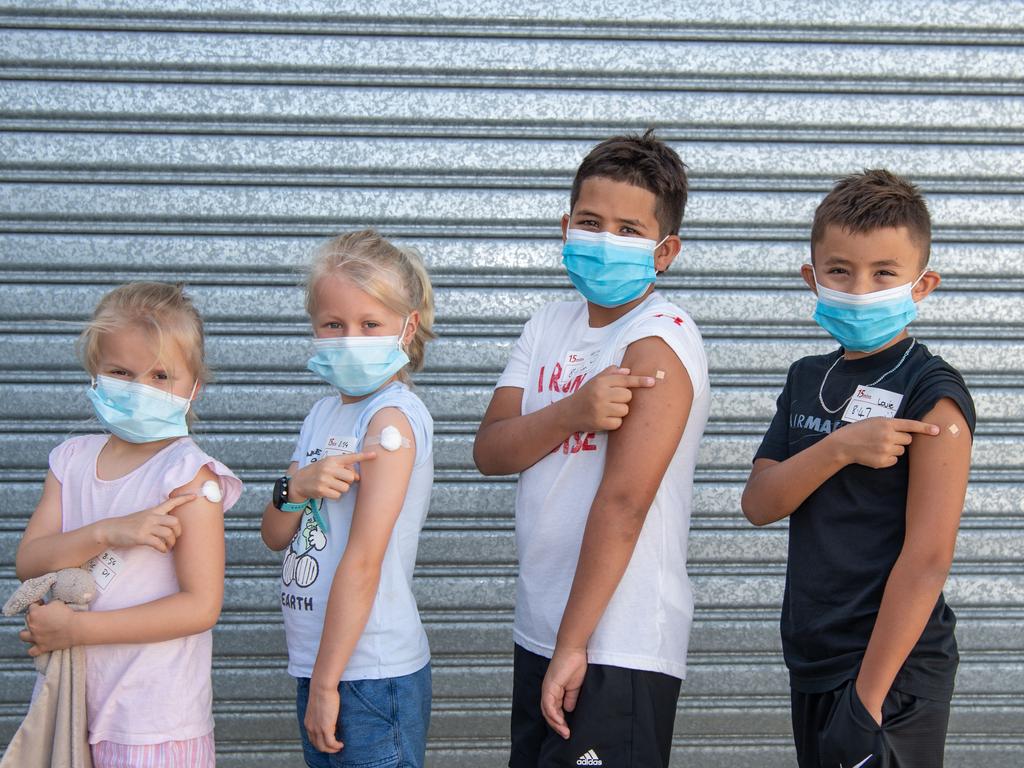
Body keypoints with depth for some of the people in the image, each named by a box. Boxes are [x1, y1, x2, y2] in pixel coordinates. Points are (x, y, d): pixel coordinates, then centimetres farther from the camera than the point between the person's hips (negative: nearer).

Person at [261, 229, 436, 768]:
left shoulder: (394, 416, -14)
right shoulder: (325, 413, 11)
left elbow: (363, 562, -17)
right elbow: (276, 537, 11)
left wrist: (326, 683, -16)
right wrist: (297, 488, -11)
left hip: (372, 675, -8)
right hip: (317, 666, 8)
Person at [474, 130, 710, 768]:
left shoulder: (659, 341, -14)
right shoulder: (551, 325, 10)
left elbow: (623, 502, -19)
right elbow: (490, 451, 0)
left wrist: (572, 646, -20)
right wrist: (571, 413, -20)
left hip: (617, 648, -7)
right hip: (538, 631, 8)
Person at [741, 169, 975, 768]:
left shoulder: (933, 395, -13)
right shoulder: (808, 379, 9)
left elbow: (928, 557, -18)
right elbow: (759, 504, -2)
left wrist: (869, 697, -21)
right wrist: (839, 448, -19)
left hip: (892, 674, -7)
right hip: (811, 663, 7)